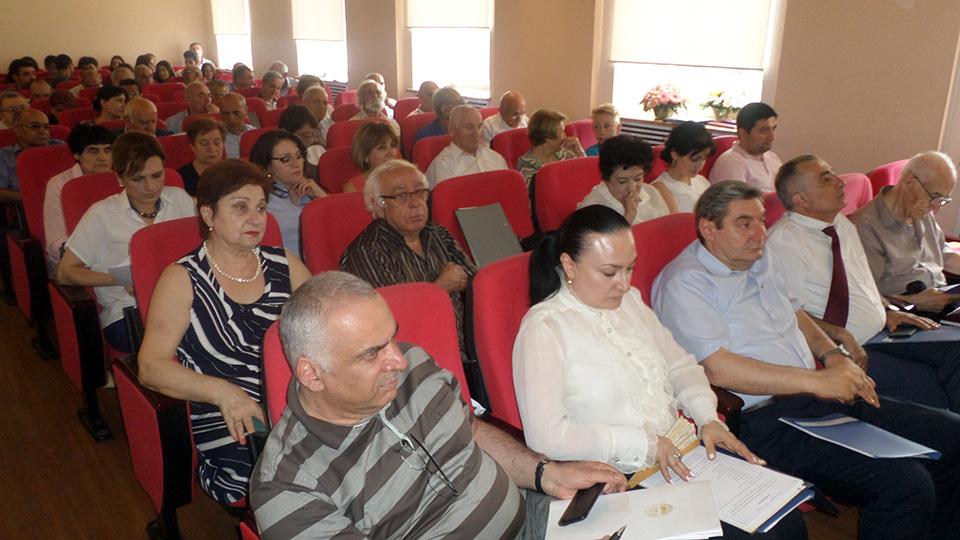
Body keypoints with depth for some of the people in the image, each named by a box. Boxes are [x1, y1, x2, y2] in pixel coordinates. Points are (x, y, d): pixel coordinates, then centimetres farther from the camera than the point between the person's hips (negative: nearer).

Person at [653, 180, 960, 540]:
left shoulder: (763, 261, 16)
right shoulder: (684, 283, -12)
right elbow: (719, 369, -21)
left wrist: (833, 355, 7)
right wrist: (816, 381, -17)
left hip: (819, 394, 9)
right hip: (764, 419, -9)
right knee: (904, 485, -22)